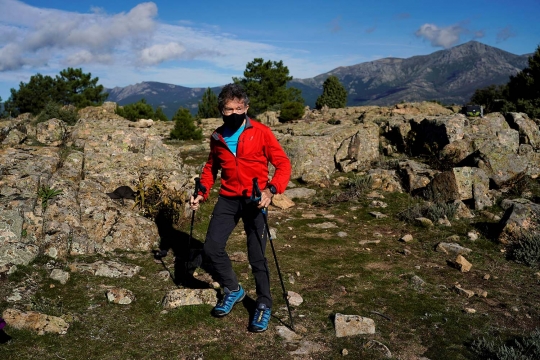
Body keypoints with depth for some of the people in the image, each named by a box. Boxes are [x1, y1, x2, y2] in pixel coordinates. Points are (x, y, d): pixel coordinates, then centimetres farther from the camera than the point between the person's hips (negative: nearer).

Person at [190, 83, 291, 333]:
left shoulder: (261, 133, -8)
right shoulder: (217, 137, 6)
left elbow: (283, 164, -8)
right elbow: (211, 167, 21)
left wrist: (271, 190, -24)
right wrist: (202, 193, 7)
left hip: (254, 200, -4)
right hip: (228, 199, 5)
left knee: (257, 256, -3)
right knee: (211, 248, -2)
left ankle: (264, 305, 18)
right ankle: (233, 290, 23)